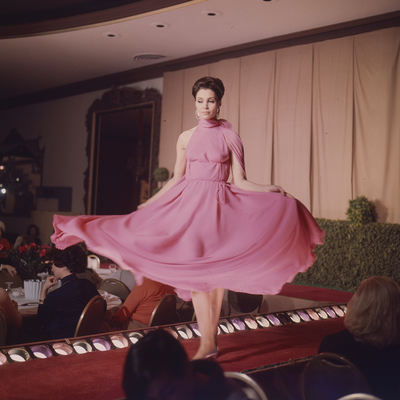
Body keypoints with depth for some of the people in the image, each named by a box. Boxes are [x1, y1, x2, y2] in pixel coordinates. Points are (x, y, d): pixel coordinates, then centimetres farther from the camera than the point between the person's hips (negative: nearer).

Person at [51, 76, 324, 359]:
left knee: (217, 271, -3)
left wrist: (270, 189, -13)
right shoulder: (186, 138, 10)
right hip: (190, 204, 2)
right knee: (196, 272, -3)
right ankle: (208, 342, 3)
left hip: (219, 206, -2)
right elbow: (176, 180, 17)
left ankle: (210, 339, 6)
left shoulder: (230, 137, 4)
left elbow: (240, 182, 1)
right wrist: (147, 204, 19)